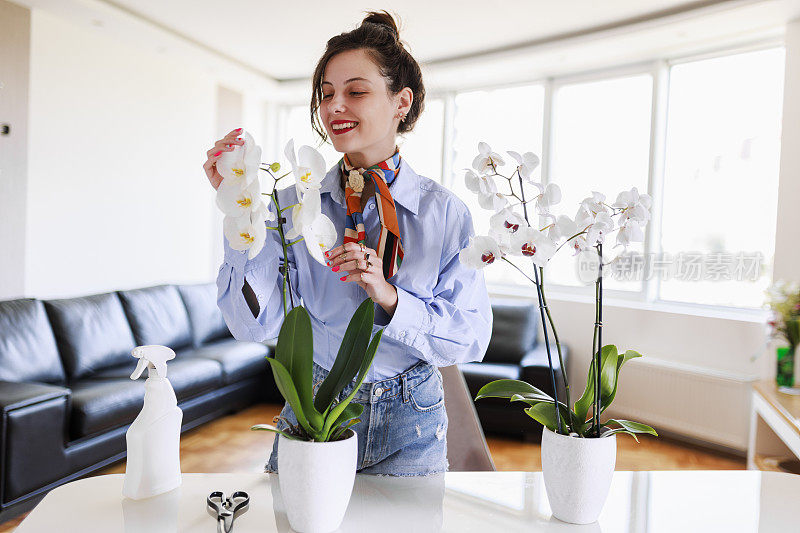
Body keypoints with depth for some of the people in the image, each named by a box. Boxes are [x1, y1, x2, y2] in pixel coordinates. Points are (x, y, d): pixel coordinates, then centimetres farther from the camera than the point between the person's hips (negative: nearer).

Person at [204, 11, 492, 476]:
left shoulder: (444, 211, -10)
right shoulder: (295, 203, -6)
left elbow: (473, 337, -11)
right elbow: (256, 324, -13)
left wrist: (391, 297, -25)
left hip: (408, 424, 0)